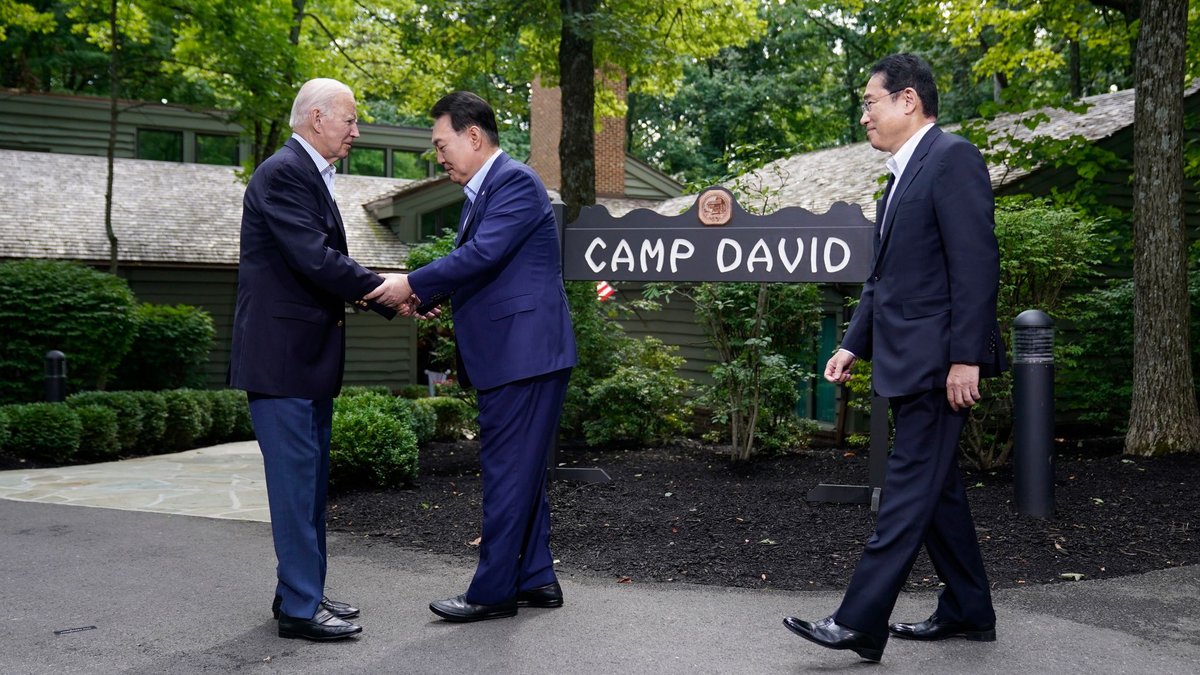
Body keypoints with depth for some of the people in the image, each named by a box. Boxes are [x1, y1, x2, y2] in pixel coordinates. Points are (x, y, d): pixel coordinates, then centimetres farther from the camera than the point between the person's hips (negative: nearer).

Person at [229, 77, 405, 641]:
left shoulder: (310, 175, 17)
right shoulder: (283, 174, -14)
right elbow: (315, 260, -22)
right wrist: (387, 291, -13)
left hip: (309, 354, 10)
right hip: (282, 352, -10)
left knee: (309, 478, 15)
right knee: (295, 477, -5)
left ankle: (302, 592, 24)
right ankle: (299, 608, 2)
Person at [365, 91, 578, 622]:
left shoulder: (515, 181, -12)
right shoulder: (480, 193, 19)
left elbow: (481, 254, -22)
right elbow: (470, 261, 21)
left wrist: (412, 285, -15)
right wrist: (428, 296, 5)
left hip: (524, 352, -10)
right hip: (506, 355, 10)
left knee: (508, 470, -5)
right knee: (522, 469, 14)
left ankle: (494, 590, 2)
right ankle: (536, 578, 22)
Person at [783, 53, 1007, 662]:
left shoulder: (952, 159, -10)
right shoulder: (902, 175, 19)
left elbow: (976, 263, -18)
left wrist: (966, 357, -22)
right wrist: (854, 343, 18)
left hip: (938, 361, -10)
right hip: (907, 362, 10)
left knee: (909, 492, -7)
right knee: (936, 488, 14)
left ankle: (860, 623, -7)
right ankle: (967, 611, 25)